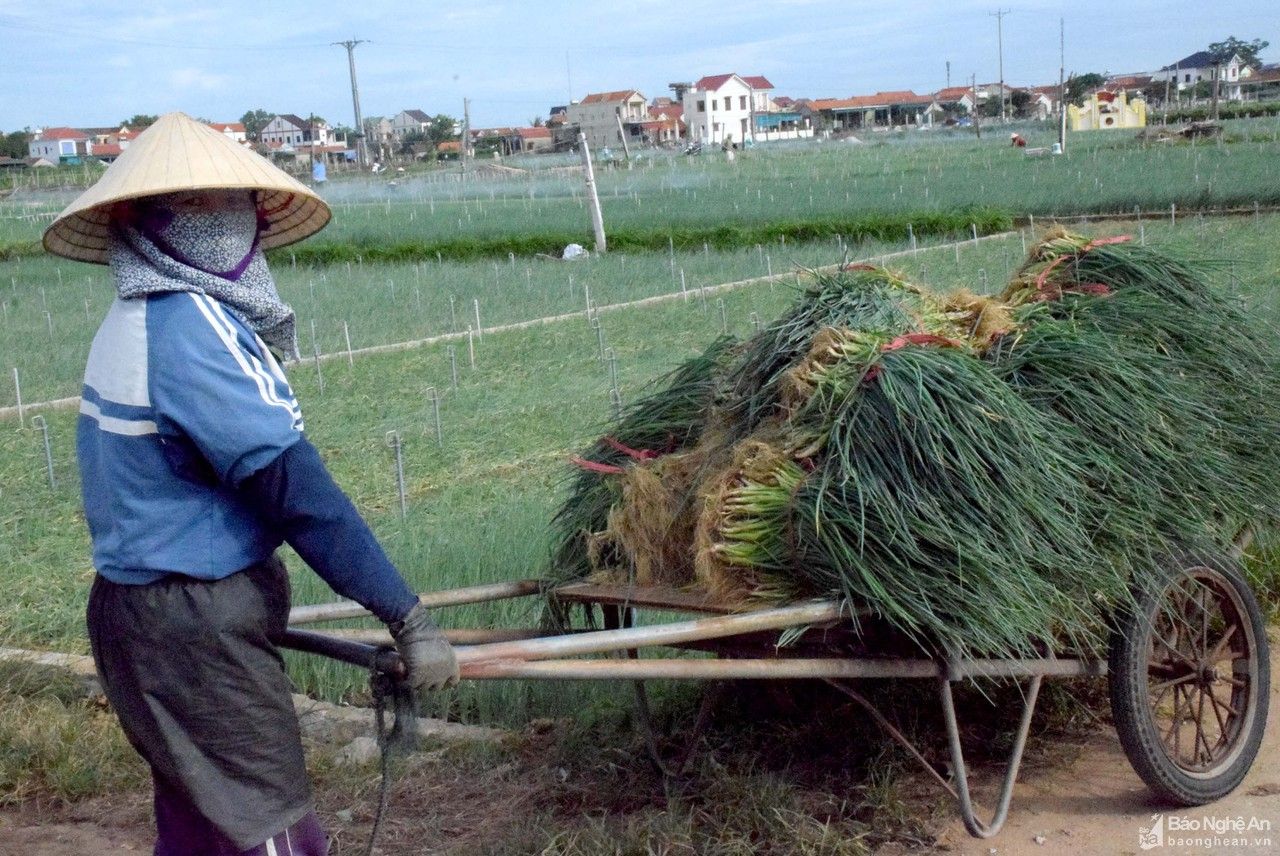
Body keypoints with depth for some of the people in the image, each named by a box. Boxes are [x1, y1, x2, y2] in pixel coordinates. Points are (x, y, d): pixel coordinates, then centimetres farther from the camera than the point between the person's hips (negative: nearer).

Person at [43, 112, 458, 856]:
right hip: (194, 627, -10)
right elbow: (293, 484, -24)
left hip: (150, 605, 10)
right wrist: (410, 619, -22)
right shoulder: (188, 327, -20)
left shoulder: (142, 321, 12)